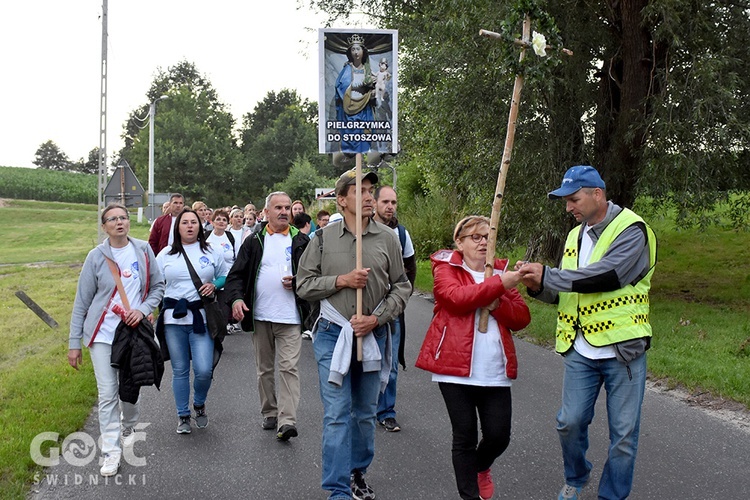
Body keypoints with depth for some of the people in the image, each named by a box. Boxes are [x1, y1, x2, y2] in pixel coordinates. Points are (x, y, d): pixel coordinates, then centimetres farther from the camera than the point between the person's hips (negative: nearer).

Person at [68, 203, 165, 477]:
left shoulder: (143, 250, -1)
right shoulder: (96, 257, -6)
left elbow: (157, 285, 8)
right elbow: (82, 302, -2)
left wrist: (143, 310, -11)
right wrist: (74, 343, -3)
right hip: (102, 334, -2)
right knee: (107, 394, -3)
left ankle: (128, 427, 42)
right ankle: (111, 453, 6)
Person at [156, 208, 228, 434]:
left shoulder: (212, 252, 6)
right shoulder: (166, 254, 9)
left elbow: (225, 277, 14)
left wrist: (214, 285, -8)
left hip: (202, 318, -1)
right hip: (173, 319, 1)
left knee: (204, 370, -10)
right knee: (179, 370, 8)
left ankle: (199, 404, 21)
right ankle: (183, 416, 22)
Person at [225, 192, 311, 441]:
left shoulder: (301, 241, 6)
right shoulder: (254, 241, 7)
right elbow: (236, 274, 3)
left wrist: (297, 282, -10)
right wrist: (236, 297, -15)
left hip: (290, 317, -2)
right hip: (260, 316, 2)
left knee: (289, 367, -10)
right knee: (264, 368, 12)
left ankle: (286, 421, -12)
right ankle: (269, 414, 26)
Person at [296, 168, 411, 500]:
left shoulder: (387, 238, 0)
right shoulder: (324, 238, -1)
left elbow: (401, 287, 2)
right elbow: (304, 285, 0)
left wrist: (377, 318, -10)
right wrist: (342, 280, -13)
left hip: (373, 335, 2)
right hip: (333, 334, -2)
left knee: (366, 413, 15)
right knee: (337, 414, -3)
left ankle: (358, 472, 35)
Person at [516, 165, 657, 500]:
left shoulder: (631, 230, -10)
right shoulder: (576, 236, 14)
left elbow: (605, 275, -25)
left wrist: (547, 275, -22)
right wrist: (540, 287, -6)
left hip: (623, 349, -5)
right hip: (580, 350, 6)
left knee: (623, 433, 4)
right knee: (570, 422, 6)